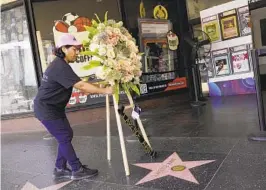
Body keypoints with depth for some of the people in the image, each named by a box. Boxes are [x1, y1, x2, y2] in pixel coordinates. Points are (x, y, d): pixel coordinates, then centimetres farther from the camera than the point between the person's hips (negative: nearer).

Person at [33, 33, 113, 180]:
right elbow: (80, 86, -29)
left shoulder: (60, 64, 11)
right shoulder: (60, 66, -23)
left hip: (53, 108, 10)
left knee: (66, 136, 12)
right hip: (47, 109, -10)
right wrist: (104, 91, -24)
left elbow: (78, 86, 8)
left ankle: (60, 169, 23)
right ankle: (77, 170, 8)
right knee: (65, 138, -4)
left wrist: (98, 89, -1)